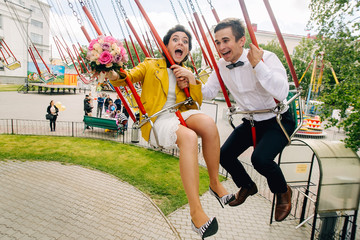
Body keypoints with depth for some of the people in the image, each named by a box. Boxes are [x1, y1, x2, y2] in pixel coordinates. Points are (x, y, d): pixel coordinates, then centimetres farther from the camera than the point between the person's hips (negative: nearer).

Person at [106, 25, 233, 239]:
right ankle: (196, 211, -33)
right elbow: (128, 77, -4)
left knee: (208, 122, -30)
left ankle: (215, 183, -13)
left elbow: (196, 104, 13)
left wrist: (192, 79, -2)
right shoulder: (150, 66, 8)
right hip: (157, 121, -4)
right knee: (189, 137, -36)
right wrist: (114, 76, -28)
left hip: (181, 114, 4)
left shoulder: (186, 72, 19)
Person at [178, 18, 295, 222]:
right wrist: (190, 83, -14)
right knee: (224, 155, -4)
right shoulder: (222, 65, -3)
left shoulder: (266, 58, -21)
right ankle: (247, 186, 29)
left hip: (278, 121, -5)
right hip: (251, 122, 6)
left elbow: (282, 93, -33)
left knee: (260, 158, -27)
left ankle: (283, 192, 10)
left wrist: (258, 65, -37)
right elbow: (209, 92, 4)